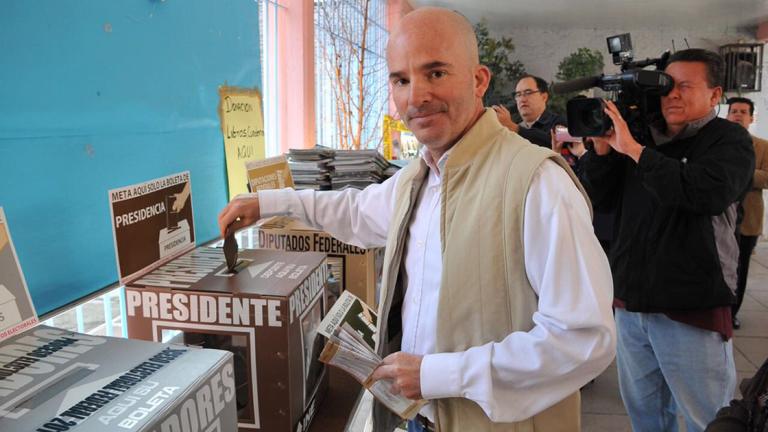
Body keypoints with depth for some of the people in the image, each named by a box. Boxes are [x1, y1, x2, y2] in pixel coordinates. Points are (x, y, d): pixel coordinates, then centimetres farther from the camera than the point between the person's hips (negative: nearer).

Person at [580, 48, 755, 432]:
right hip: (630, 303, 5)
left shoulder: (729, 139, -5)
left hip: (692, 310, -4)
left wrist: (633, 149, -22)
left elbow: (708, 191, -26)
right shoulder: (643, 135, 8)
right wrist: (602, 147, -8)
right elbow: (596, 198, 7)